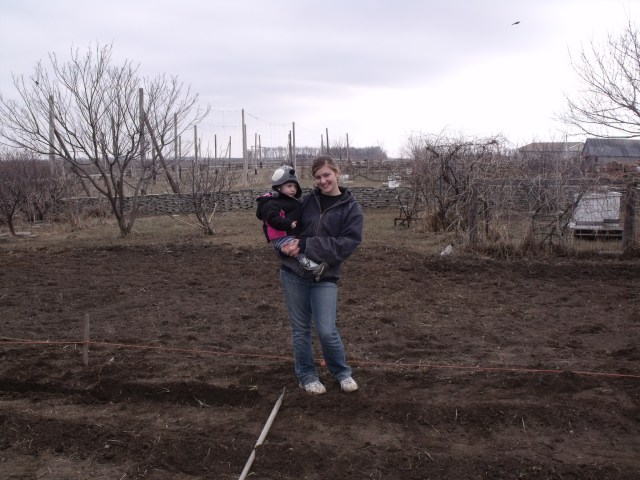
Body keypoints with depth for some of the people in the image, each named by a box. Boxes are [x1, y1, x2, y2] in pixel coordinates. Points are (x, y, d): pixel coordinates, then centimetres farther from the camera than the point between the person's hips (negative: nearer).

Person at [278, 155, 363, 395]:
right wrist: (286, 245, -10)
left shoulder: (351, 208, -4)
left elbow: (347, 244, -15)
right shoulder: (307, 201, 3)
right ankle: (307, 376, 29)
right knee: (301, 328, 10)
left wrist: (305, 245, -20)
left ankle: (342, 372, 22)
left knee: (326, 330, -6)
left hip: (325, 277, -2)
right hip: (293, 273, 3)